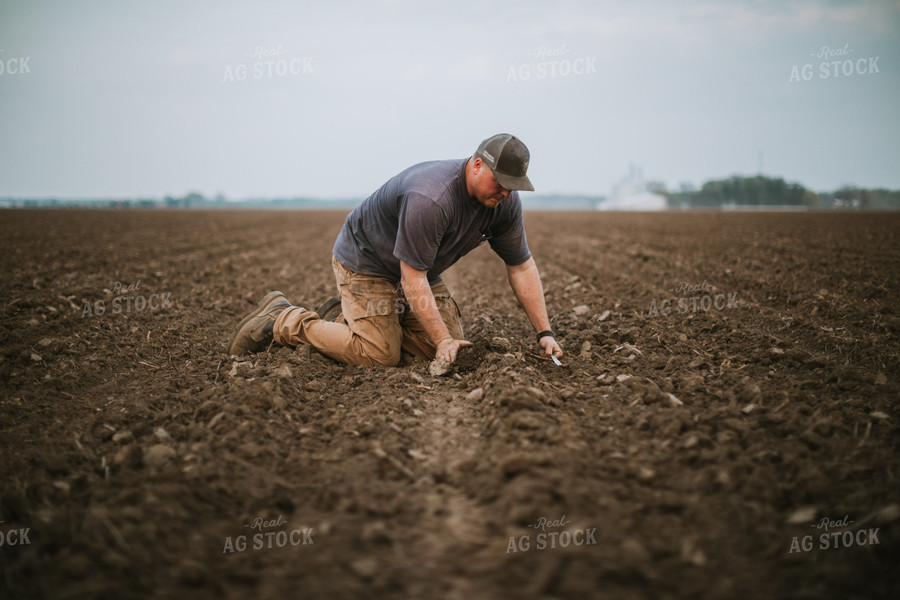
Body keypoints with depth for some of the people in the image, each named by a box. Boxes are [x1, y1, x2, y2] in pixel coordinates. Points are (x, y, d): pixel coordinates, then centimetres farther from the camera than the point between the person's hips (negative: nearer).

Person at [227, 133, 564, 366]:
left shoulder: (505, 200, -11)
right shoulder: (429, 199, -37)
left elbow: (521, 266, -3)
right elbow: (412, 278, -32)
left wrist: (545, 332, -6)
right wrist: (442, 339, -30)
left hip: (419, 268, 8)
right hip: (364, 262, -8)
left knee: (453, 346, 0)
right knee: (379, 355, -19)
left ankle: (354, 319, 16)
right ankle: (282, 321, -1)